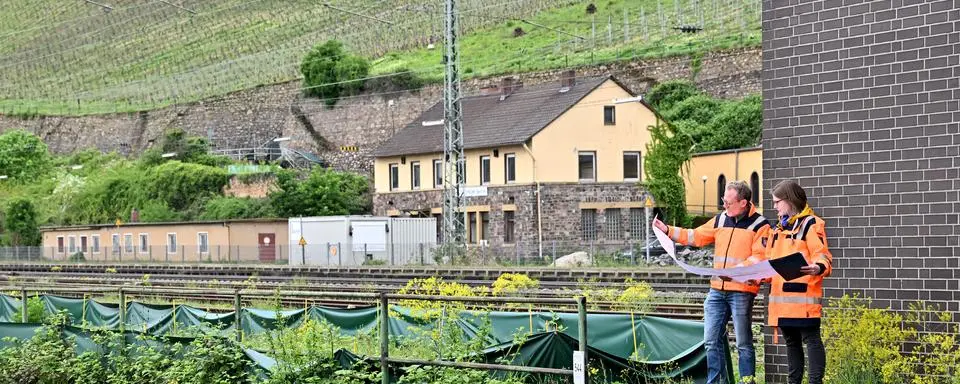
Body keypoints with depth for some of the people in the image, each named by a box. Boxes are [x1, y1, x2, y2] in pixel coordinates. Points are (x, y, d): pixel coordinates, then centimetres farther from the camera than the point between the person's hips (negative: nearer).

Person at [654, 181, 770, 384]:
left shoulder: (759, 225, -5)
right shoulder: (720, 219, 12)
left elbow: (759, 258, -14)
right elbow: (696, 236, 14)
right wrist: (668, 230, 6)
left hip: (742, 292, -6)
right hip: (717, 290, 6)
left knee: (743, 343, 1)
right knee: (711, 340, 7)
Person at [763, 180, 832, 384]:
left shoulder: (810, 224, -5)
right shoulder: (779, 227, 20)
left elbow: (822, 255, -14)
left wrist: (818, 268, -35)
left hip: (803, 295, -8)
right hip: (782, 298, 8)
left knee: (811, 339, -5)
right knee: (791, 342, 13)